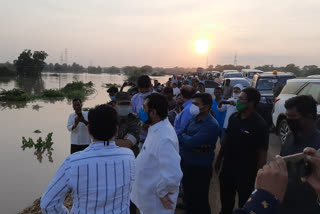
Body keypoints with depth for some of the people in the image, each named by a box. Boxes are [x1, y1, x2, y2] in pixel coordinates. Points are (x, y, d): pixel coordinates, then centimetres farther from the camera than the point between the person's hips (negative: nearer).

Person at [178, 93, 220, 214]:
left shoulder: (211, 125, -21)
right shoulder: (193, 119, 3)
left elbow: (190, 142, -28)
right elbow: (180, 138, -1)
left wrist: (181, 135, -8)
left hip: (200, 168, -7)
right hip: (186, 163, 7)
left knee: (199, 201, 11)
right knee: (188, 197, 23)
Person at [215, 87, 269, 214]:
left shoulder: (260, 125, -19)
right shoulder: (233, 117, -1)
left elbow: (262, 154, -16)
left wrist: (258, 176, -15)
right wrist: (219, 159, 13)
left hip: (246, 173, -5)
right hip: (227, 168, 6)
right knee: (226, 201, 23)